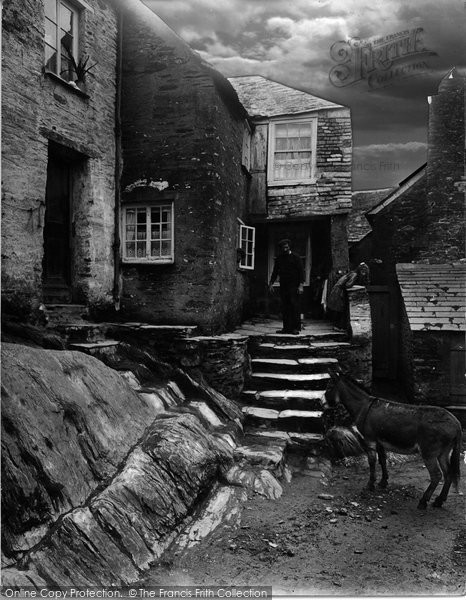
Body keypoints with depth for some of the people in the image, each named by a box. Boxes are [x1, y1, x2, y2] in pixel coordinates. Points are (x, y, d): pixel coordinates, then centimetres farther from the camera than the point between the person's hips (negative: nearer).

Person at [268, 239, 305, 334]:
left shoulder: (295, 258, 0)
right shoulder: (279, 258, 13)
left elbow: (301, 271, -3)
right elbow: (275, 272, 19)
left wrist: (301, 285, -12)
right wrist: (271, 283, 11)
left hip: (293, 286, -5)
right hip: (283, 286, 5)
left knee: (294, 306, -8)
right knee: (285, 307, 3)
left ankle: (296, 328, -5)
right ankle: (287, 328, 6)